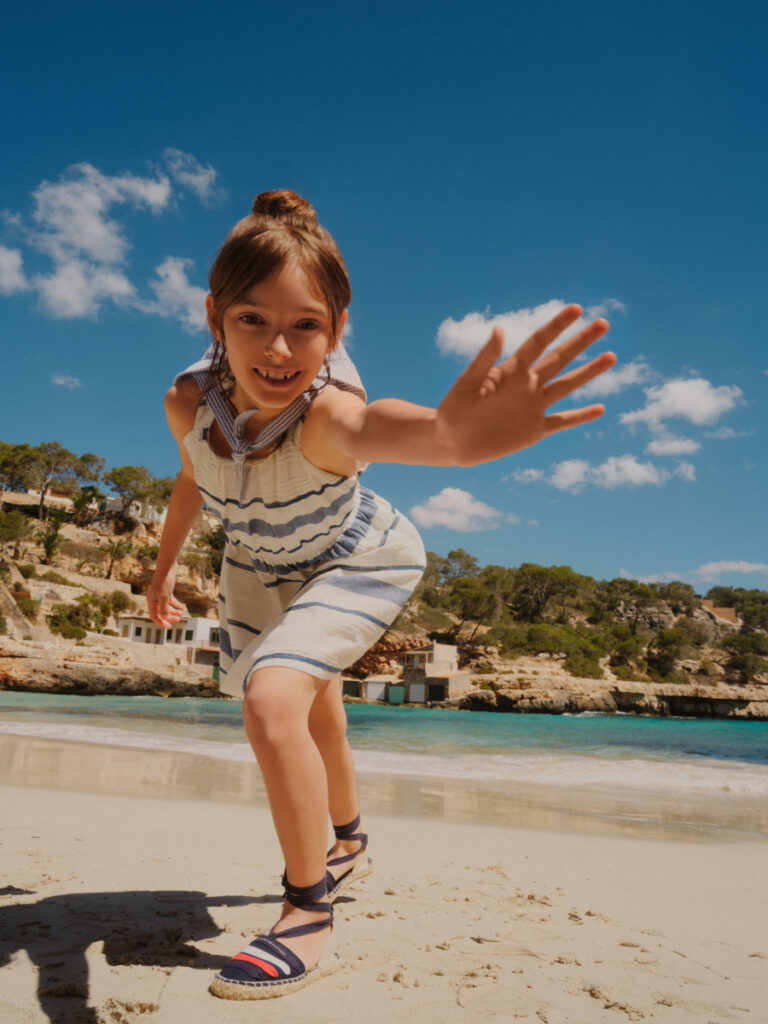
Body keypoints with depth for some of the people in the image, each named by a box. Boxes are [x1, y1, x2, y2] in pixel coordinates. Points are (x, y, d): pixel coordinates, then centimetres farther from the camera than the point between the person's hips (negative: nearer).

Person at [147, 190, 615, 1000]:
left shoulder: (325, 414, -42)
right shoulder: (188, 402, -27)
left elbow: (373, 425, -68)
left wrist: (450, 432, -91)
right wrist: (165, 567, 8)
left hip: (355, 561, -5)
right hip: (258, 566, 6)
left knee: (273, 698, -29)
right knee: (311, 709, 23)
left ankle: (308, 923, -6)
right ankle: (349, 846, 53)